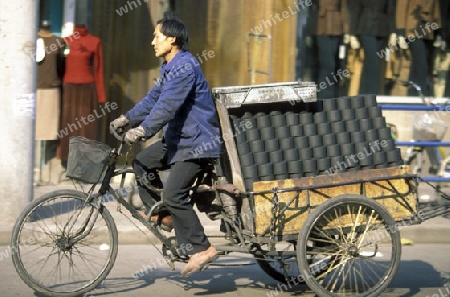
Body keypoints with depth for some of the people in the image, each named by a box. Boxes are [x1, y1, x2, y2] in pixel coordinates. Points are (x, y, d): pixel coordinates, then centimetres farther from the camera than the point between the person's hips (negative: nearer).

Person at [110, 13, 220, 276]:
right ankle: (165, 214, 18)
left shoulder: (185, 67, -20)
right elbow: (154, 98, 20)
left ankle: (201, 249, -11)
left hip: (196, 143, -11)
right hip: (178, 138, 11)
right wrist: (127, 118, 12)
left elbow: (167, 106, -29)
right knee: (142, 163, 10)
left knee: (174, 194, -17)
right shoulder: (170, 67, 14)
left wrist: (142, 131, -33)